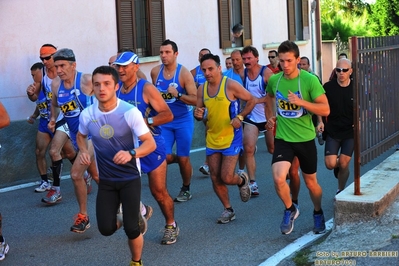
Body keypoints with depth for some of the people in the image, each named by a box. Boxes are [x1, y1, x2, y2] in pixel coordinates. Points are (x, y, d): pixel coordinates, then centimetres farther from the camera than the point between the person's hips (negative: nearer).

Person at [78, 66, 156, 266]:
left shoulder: (130, 112, -19)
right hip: (106, 180, 3)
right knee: (106, 229, -2)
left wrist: (131, 153, -37)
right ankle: (120, 219, 36)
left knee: (131, 229, -6)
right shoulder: (87, 114, -8)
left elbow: (151, 143, -17)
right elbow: (81, 136, 14)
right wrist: (83, 151, -8)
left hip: (130, 178, -3)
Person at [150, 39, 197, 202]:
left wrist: (178, 95, -30)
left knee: (183, 159, 2)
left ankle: (186, 189, 25)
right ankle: (179, 159, 28)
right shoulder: (155, 72, -1)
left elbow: (195, 99, -18)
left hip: (183, 120, -3)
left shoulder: (184, 73, -14)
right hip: (164, 121, 3)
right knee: (164, 157, -7)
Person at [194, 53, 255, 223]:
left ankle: (242, 181, 25)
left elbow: (252, 101, -7)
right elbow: (199, 111, 11)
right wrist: (197, 114, -13)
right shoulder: (202, 89, 1)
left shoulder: (231, 85, -15)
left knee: (226, 177, -10)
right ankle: (228, 210, 25)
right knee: (215, 178, 7)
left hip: (231, 138, -5)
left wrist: (240, 117, -18)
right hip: (212, 139, 6)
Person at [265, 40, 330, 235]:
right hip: (283, 139, 1)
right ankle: (290, 210, 10)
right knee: (278, 179, -19)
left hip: (305, 139, -1)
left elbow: (325, 110, -17)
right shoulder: (274, 80, -3)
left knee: (310, 182, 14)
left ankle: (318, 213, 42)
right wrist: (270, 117, 9)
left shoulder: (310, 80, -15)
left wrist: (301, 102, -28)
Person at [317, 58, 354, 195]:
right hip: (332, 132, 0)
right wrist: (321, 121, -6)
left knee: (344, 164, -4)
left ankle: (340, 191, 19)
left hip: (350, 132, 0)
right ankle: (338, 163, 29)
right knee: (330, 164, -9)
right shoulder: (328, 87, -6)